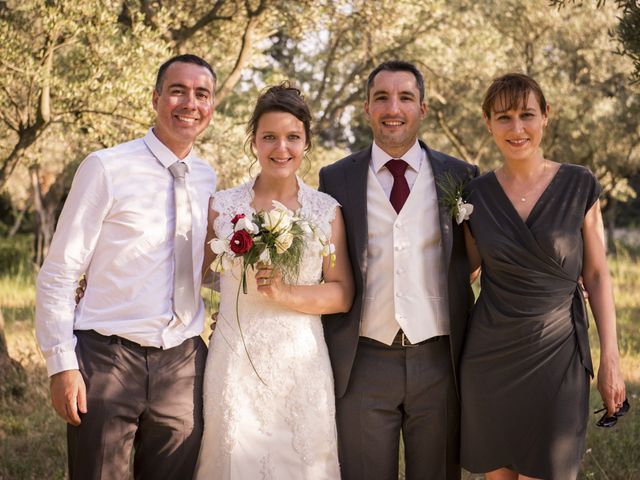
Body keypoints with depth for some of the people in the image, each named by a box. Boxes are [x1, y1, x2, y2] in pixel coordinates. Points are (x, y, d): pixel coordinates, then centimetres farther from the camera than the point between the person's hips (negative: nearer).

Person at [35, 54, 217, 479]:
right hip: (108, 360, -4)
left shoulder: (208, 180, 9)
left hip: (183, 363, 5)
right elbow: (57, 275, -6)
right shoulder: (107, 168, -7)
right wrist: (62, 364, -12)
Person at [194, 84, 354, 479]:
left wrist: (287, 294, -14)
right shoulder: (222, 207, 3)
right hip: (236, 360, 0)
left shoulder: (327, 211, 4)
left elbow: (343, 294, 1)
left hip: (302, 362, 0)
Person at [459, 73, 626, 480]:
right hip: (490, 356, 2)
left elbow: (596, 276, 1)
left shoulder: (580, 187, -3)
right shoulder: (476, 194, 2)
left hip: (557, 355, -2)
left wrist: (611, 359, -3)